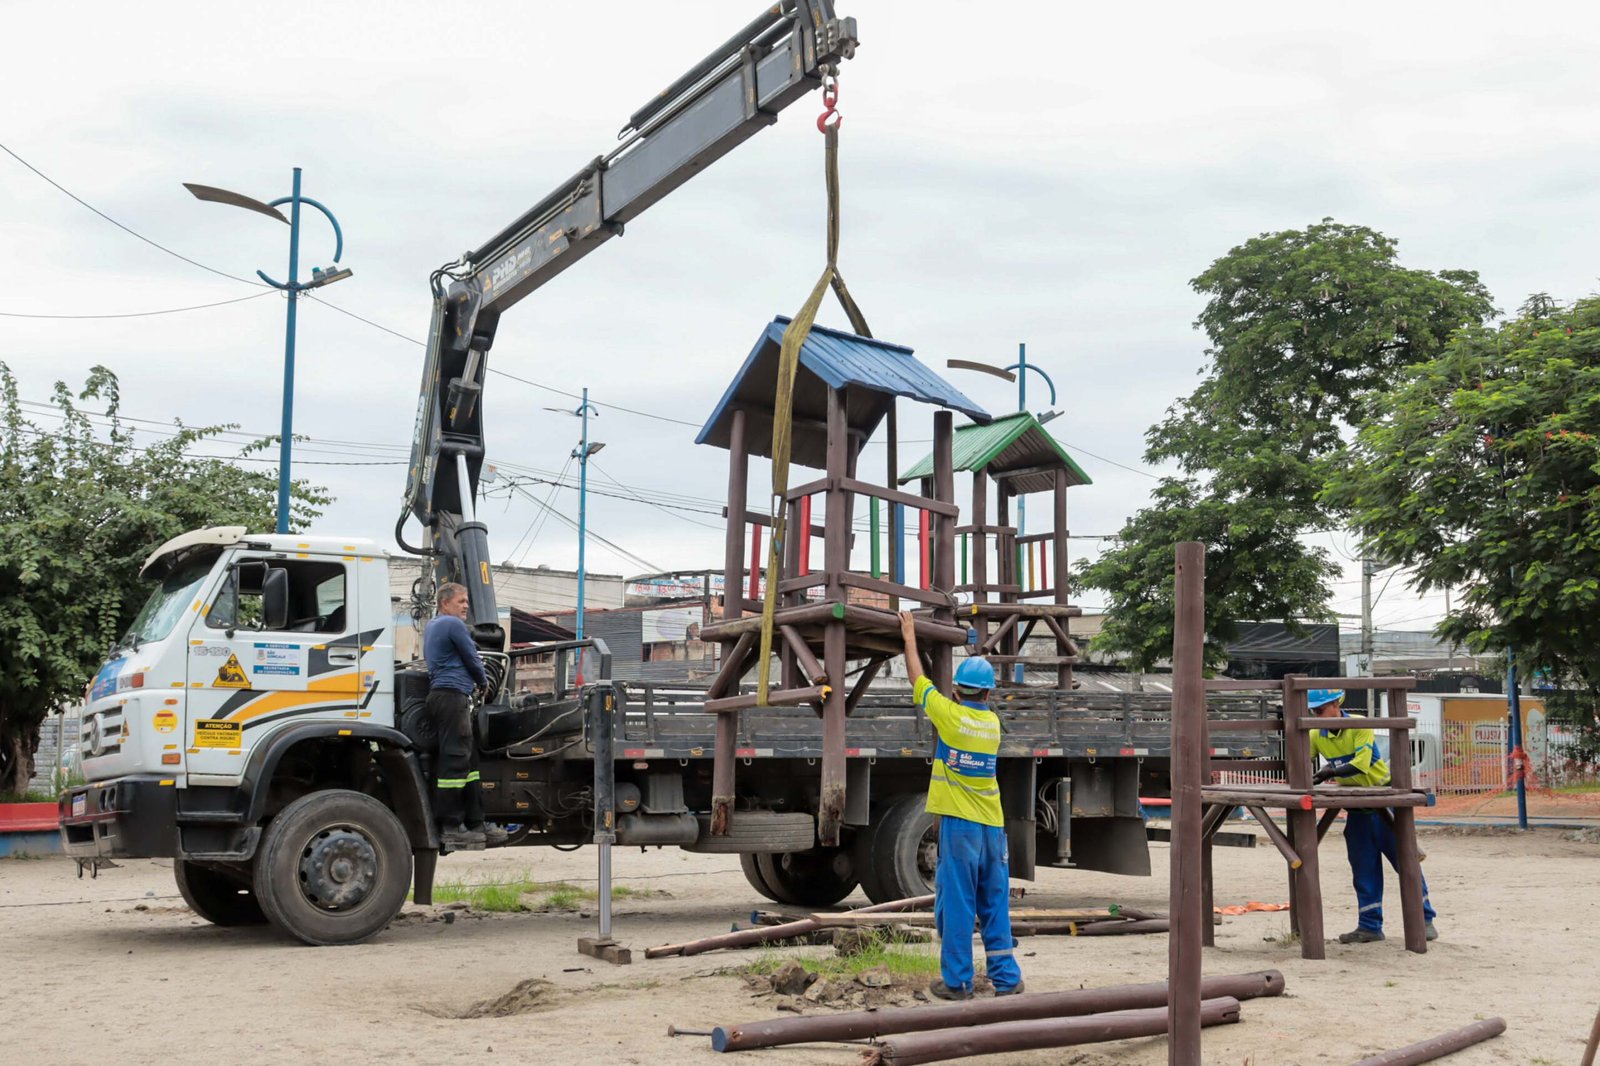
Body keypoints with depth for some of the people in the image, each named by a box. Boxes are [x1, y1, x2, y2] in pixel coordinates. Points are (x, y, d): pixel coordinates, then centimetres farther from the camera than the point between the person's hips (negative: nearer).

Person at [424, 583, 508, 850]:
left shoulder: (431, 626, 23)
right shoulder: (454, 625, -7)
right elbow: (472, 658, -3)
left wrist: (476, 680, 25)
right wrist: (483, 682, 17)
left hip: (440, 695, 10)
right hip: (452, 695, -10)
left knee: (469, 759, 10)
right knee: (455, 760, -11)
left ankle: (475, 822, 10)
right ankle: (451, 828, -12)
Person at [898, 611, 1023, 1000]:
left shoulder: (949, 714, -5)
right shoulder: (992, 721, 7)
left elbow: (917, 678, 8)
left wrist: (909, 636, 21)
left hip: (959, 824, -5)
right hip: (993, 825, 5)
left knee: (955, 904, -1)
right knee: (995, 906, 10)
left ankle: (957, 982, 2)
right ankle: (1006, 979, 13)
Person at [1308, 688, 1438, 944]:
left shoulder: (1359, 725, -18)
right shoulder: (1317, 735, -2)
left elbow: (1361, 764, -28)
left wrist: (1330, 773, -37)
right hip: (1356, 805, 5)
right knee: (1363, 868, 6)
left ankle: (1424, 920, 7)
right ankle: (1369, 926, 13)